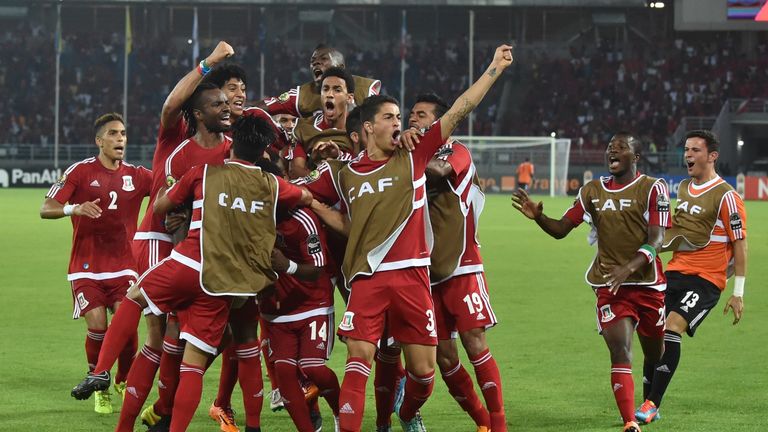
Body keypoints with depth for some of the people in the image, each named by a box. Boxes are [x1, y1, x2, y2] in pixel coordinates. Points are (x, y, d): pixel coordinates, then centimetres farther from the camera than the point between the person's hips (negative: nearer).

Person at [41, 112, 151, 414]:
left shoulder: (137, 176, 5)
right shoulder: (81, 171, -4)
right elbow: (46, 209, -10)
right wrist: (75, 208, -29)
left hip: (123, 265, 2)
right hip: (86, 267, -2)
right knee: (97, 327, -14)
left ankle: (125, 383, 11)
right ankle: (99, 388, 8)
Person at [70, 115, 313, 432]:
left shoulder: (203, 173, 6)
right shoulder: (272, 184, 9)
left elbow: (160, 207, 17)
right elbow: (307, 198, 28)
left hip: (189, 264, -2)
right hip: (222, 286, 2)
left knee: (134, 297, 24)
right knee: (194, 365, 6)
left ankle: (101, 371, 13)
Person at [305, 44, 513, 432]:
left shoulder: (413, 158, 7)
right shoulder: (345, 174, 8)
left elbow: (458, 111, 5)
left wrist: (494, 68, 3)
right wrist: (340, 223, 7)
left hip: (411, 274, 1)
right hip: (367, 277, -1)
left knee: (423, 368, 5)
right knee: (359, 360, -12)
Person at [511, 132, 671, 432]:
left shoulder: (652, 188, -3)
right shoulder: (593, 191, 9)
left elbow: (656, 240, -12)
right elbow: (561, 229, 11)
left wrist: (629, 268, -28)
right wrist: (537, 216, -11)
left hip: (647, 283, -1)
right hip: (609, 286, 1)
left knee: (654, 354, 14)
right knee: (620, 351, -18)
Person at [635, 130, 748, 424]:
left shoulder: (726, 196, -10)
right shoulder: (683, 188, 13)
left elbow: (740, 245, -9)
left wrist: (738, 294, -11)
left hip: (706, 278, -7)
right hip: (676, 270, 7)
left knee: (672, 326, -23)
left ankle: (652, 405, -23)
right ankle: (648, 405, 8)